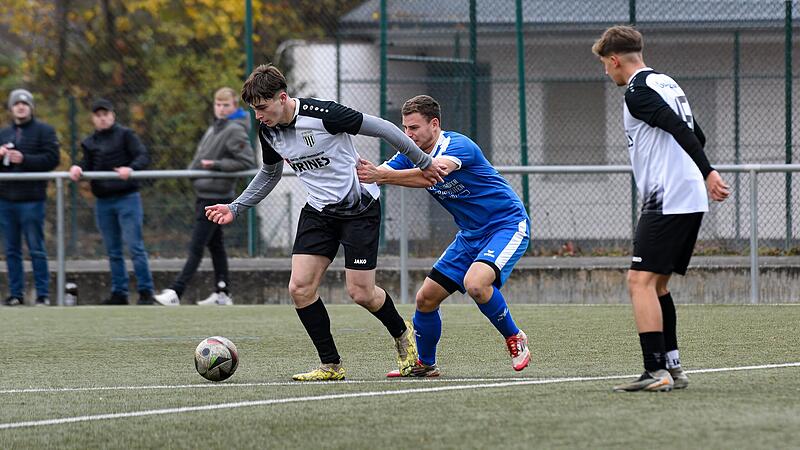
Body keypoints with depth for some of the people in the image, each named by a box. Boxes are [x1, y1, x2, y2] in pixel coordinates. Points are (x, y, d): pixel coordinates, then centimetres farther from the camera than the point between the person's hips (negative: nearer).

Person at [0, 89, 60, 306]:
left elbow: (52, 158, -9)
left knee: (36, 249, -4)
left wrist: (24, 159, -17)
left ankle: (43, 294, -1)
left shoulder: (43, 130, 1)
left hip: (31, 199, -5)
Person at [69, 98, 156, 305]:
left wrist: (131, 168, -29)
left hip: (127, 197, -5)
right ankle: (119, 293, 14)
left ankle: (145, 291, -6)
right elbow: (87, 165, 8)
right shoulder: (89, 142, 14)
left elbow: (143, 156, -10)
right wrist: (77, 169, -15)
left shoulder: (125, 135, 0)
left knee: (134, 246, -9)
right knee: (112, 251, 8)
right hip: (103, 201, 5)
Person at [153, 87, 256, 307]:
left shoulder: (235, 131, -12)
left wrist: (216, 164, -19)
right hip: (203, 194, 10)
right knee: (215, 245, 14)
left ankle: (175, 292, -13)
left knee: (196, 248, -10)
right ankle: (222, 293, 20)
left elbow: (247, 161, -18)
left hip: (216, 196, -10)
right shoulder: (214, 128, 15)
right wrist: (193, 168, 7)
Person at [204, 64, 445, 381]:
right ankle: (331, 365, 3)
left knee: (361, 293, -6)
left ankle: (403, 334, 25)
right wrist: (235, 209, 12)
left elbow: (381, 128, -15)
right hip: (318, 210, 6)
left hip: (359, 208, -6)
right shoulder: (268, 132, -3)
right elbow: (269, 174, 19)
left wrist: (422, 163, -7)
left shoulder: (322, 115, -25)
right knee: (300, 288, -9)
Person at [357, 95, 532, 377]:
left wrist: (382, 175, -52)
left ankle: (514, 338, -10)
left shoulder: (459, 145, -24)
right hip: (470, 235, 8)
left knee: (475, 283, -33)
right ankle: (424, 364, 22)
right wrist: (358, 172, -35)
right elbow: (376, 174, -11)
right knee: (426, 298, 3)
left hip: (507, 225, -8)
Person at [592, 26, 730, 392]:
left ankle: (655, 372, -18)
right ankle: (672, 367, 14)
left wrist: (708, 173, -27)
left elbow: (681, 130, -21)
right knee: (657, 284, 16)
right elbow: (697, 136, 23)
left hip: (666, 202, -10)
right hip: (692, 201, 10)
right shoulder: (668, 84, 18)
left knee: (641, 281, -11)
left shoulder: (637, 91, -10)